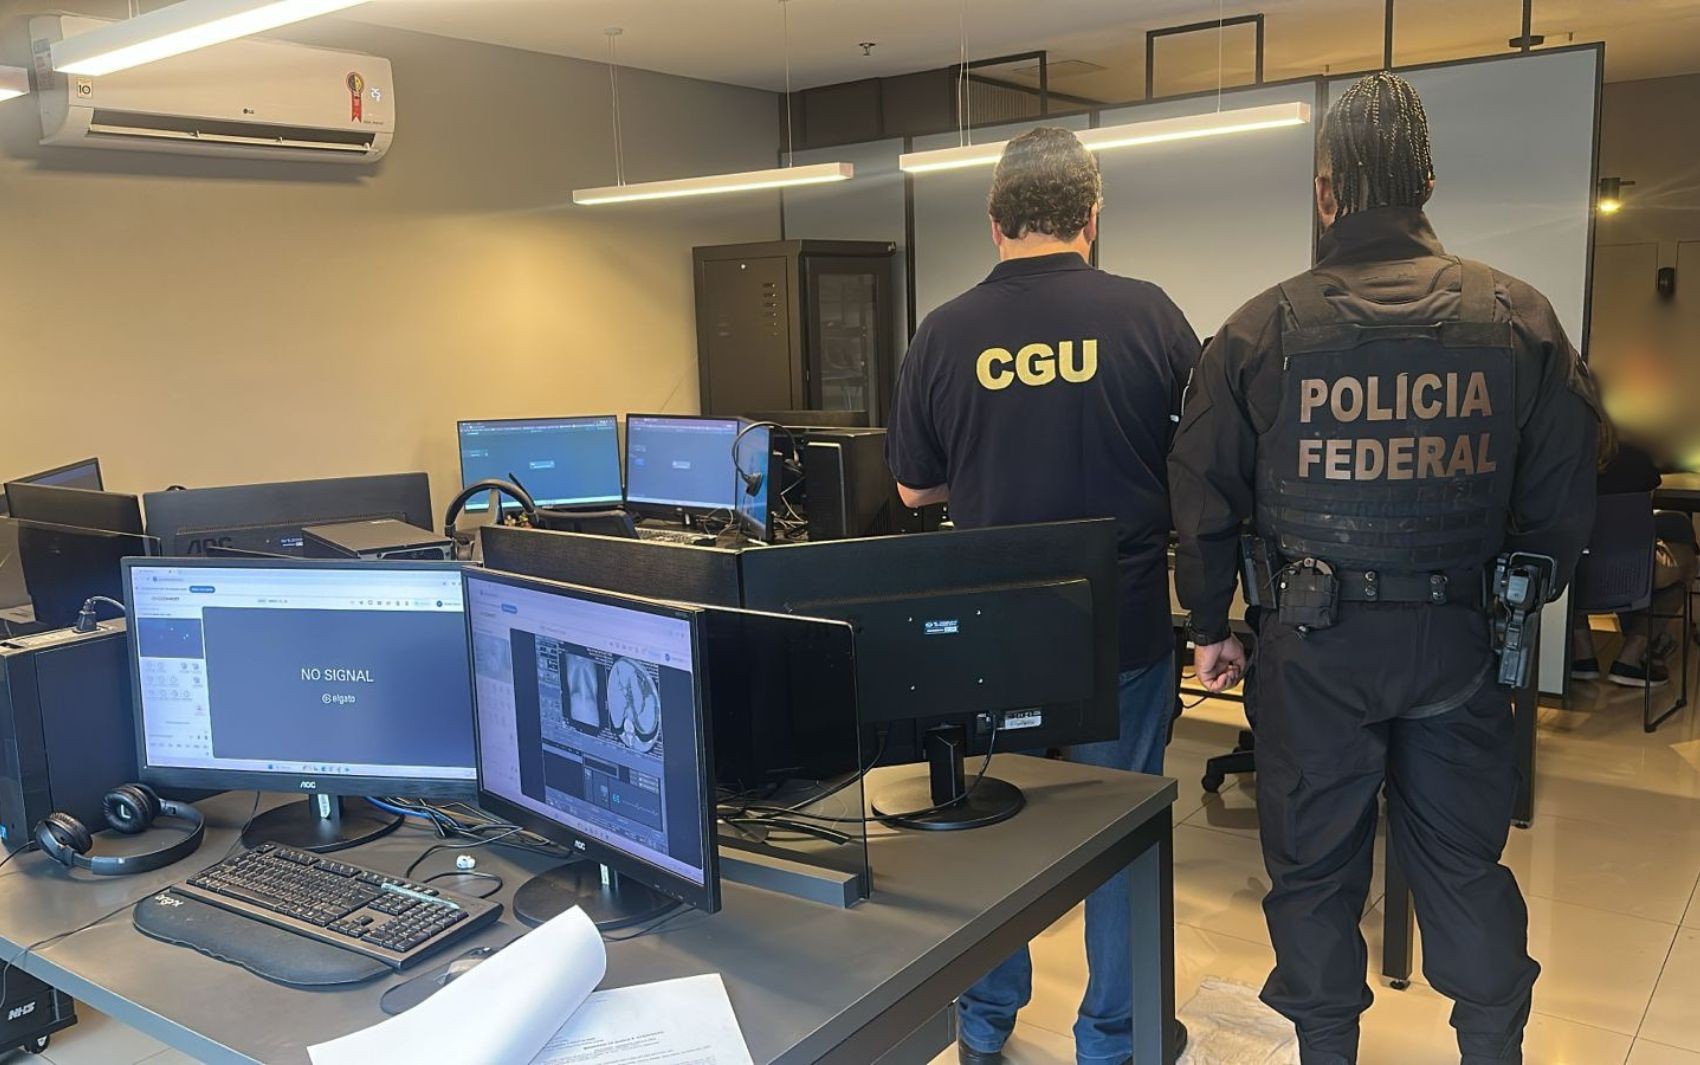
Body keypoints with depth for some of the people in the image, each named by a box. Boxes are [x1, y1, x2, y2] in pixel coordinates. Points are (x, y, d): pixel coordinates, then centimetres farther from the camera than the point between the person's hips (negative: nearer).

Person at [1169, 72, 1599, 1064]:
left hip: (1315, 638, -1)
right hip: (1458, 636, 2)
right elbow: (1563, 499, 2)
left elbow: (1206, 495, -1)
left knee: (1314, 859, 13)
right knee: (1465, 857, 17)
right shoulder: (1521, 318, -3)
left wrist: (1212, 627, 11)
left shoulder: (1262, 329, -7)